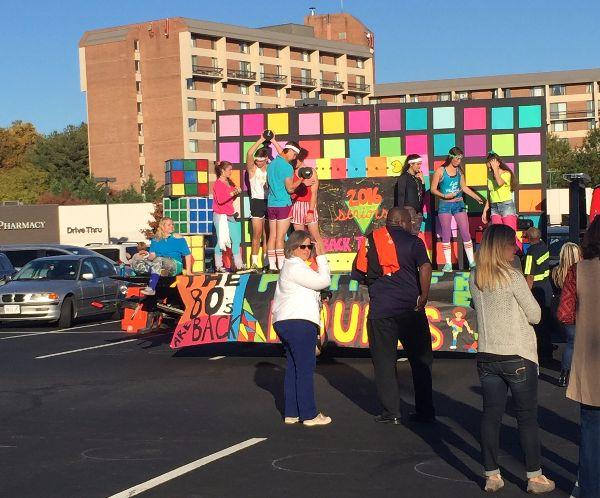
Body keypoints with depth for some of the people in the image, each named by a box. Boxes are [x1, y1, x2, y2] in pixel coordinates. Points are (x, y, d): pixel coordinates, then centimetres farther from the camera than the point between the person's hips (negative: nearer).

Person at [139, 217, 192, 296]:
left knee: (159, 260, -36)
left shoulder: (178, 238, 8)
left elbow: (187, 254, 5)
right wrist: (148, 256, -18)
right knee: (139, 264, -21)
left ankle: (151, 288, -44)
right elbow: (152, 255, 6)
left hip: (175, 265, -3)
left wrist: (188, 271, -4)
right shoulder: (156, 240, 16)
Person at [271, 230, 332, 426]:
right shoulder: (295, 266, -9)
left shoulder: (289, 266, 24)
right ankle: (309, 414, -7)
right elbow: (323, 281, -10)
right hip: (299, 322, -11)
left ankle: (291, 413, 12)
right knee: (305, 369, -8)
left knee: (293, 368, 11)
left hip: (284, 322, 11)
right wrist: (321, 257, -3)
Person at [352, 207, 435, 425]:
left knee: (384, 362, 7)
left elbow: (358, 274, 10)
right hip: (410, 308, -1)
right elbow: (425, 266, -16)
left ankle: (390, 412, 7)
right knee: (420, 360, 10)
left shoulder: (370, 240, 8)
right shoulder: (412, 241, 0)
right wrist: (423, 297, -10)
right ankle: (425, 411, 13)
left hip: (380, 309, 1)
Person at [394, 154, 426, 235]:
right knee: (411, 235, -14)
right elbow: (401, 195, -9)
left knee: (416, 234, 6)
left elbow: (422, 194, 16)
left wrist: (422, 180, 8)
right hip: (409, 208, -7)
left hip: (418, 210, 7)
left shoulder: (417, 177, 16)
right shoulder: (404, 177, -4)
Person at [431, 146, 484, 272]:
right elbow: (433, 189, -4)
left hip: (459, 204, 3)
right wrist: (444, 196, -19)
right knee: (446, 234, -1)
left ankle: (471, 262, 2)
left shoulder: (459, 171, 8)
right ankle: (448, 264, 3)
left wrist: (477, 198, 17)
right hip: (445, 205, -3)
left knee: (465, 233, -2)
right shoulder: (440, 171, -5)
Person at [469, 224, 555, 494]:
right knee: (527, 417, 5)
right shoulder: (513, 277, -14)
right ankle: (535, 476, 12)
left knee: (491, 415, 9)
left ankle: (492, 475, 12)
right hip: (518, 356, -5)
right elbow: (535, 315, -10)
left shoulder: (475, 278, 4)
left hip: (486, 357, 5)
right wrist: (527, 289, 7)